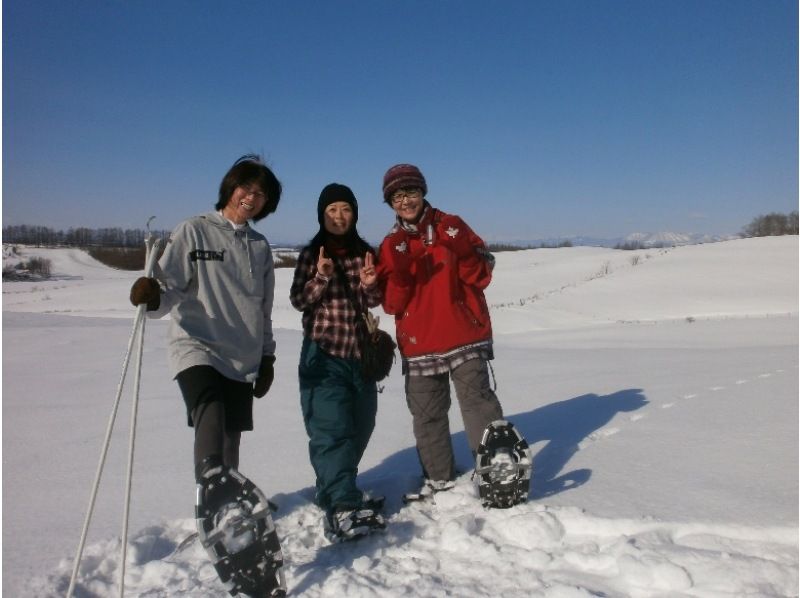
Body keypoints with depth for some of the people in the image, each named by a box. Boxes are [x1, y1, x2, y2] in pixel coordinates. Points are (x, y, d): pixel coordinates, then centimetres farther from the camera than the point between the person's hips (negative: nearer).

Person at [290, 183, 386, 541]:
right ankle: (343, 508, -17)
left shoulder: (366, 253, 7)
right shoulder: (311, 254, -1)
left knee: (360, 427, 10)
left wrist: (369, 285, -17)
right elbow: (298, 300, -5)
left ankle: (333, 489, 29)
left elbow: (372, 303, 5)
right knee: (332, 428, -14)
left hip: (360, 352, 4)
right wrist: (321, 278, -22)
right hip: (323, 353, -4)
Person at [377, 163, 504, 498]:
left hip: (465, 336, -3)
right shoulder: (390, 246, 8)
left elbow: (481, 276, -2)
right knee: (427, 415, 11)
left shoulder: (451, 226, 3)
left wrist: (460, 250, -19)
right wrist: (398, 270, -17)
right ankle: (439, 479, 26)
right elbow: (391, 304, 0)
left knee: (478, 402, -9)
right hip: (419, 345, 3)